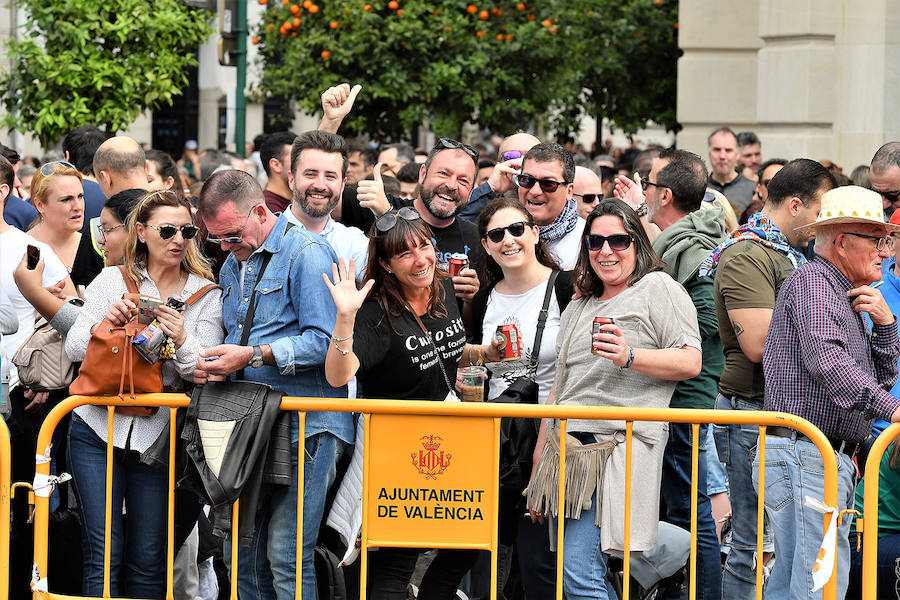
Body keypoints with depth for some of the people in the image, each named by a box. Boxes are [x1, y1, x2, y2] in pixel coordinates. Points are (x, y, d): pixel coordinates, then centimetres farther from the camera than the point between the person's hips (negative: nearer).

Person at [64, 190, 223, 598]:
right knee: (104, 552, -5)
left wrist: (182, 341, -23)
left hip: (158, 436, 1)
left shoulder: (207, 295, 5)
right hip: (98, 428, -1)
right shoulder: (113, 280, 5)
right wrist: (104, 325, -20)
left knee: (148, 560, 3)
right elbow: (74, 349, 0)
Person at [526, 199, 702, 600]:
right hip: (568, 445, 8)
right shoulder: (578, 309, 25)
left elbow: (690, 362, -6)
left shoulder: (657, 288, 3)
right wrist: (539, 459, 21)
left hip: (621, 442, -8)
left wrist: (630, 357, -21)